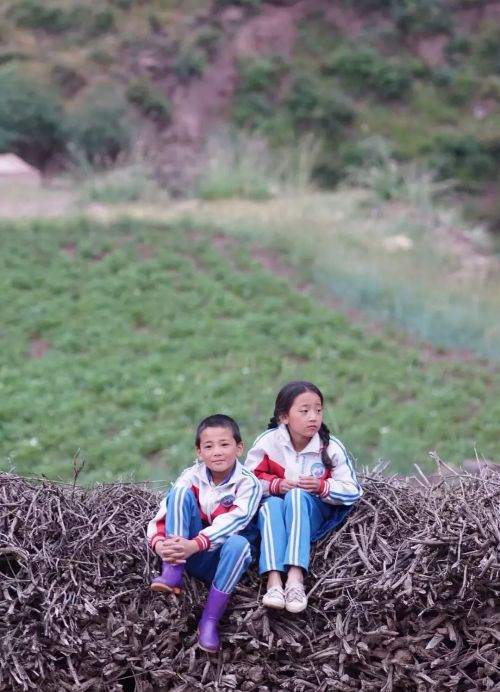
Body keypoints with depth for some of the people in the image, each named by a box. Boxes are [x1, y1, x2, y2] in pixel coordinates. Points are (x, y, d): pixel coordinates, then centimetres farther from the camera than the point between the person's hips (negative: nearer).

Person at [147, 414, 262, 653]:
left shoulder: (248, 483, -11)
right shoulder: (191, 477, -4)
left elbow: (232, 522, -27)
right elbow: (160, 518, -10)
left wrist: (195, 545, -41)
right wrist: (160, 545, -33)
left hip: (225, 556, -1)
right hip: (193, 556, 2)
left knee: (238, 543, -37)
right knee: (181, 492, -19)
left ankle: (210, 621, -26)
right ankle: (172, 572, -27)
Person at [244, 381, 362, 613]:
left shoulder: (331, 447, -11)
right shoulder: (268, 441, -11)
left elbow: (353, 491, -6)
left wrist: (322, 487, -24)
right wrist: (275, 484, -20)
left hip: (312, 513, -1)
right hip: (274, 510, 1)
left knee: (298, 496, -34)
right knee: (272, 503, -34)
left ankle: (295, 577, -48)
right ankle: (274, 580, -48)